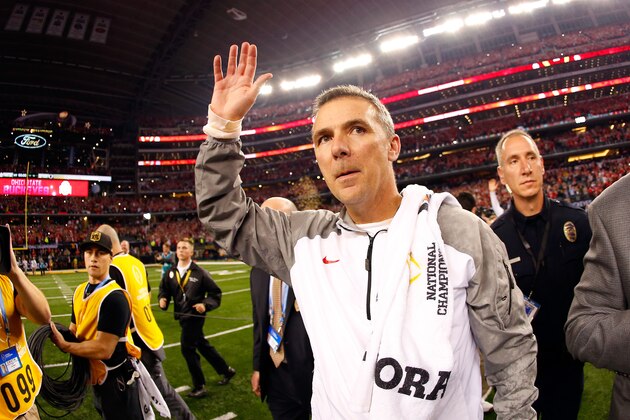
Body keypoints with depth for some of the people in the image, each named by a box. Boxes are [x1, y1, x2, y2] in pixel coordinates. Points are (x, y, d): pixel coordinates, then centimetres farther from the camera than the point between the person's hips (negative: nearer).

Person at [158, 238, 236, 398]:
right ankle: (226, 370, 36)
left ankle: (199, 387, 12)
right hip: (183, 316, 6)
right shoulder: (171, 272, 1)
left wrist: (205, 304, -22)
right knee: (202, 345, 18)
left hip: (195, 315, -6)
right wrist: (163, 299, -10)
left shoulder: (199, 272, -13)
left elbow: (215, 292, -8)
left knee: (187, 349, -4)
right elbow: (164, 289, 11)